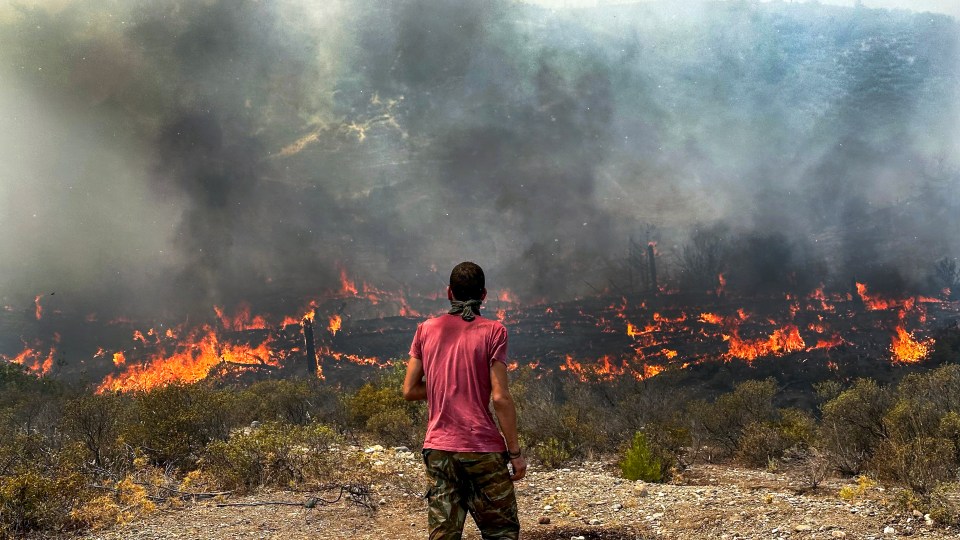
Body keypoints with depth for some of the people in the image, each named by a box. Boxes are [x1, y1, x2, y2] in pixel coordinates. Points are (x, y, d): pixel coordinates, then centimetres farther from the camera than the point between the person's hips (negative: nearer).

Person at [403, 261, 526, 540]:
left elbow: (409, 390, 5)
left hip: (438, 450, 3)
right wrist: (515, 453, -5)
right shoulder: (492, 331, -6)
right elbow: (500, 397, -11)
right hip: (484, 449, -3)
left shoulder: (426, 329, 5)